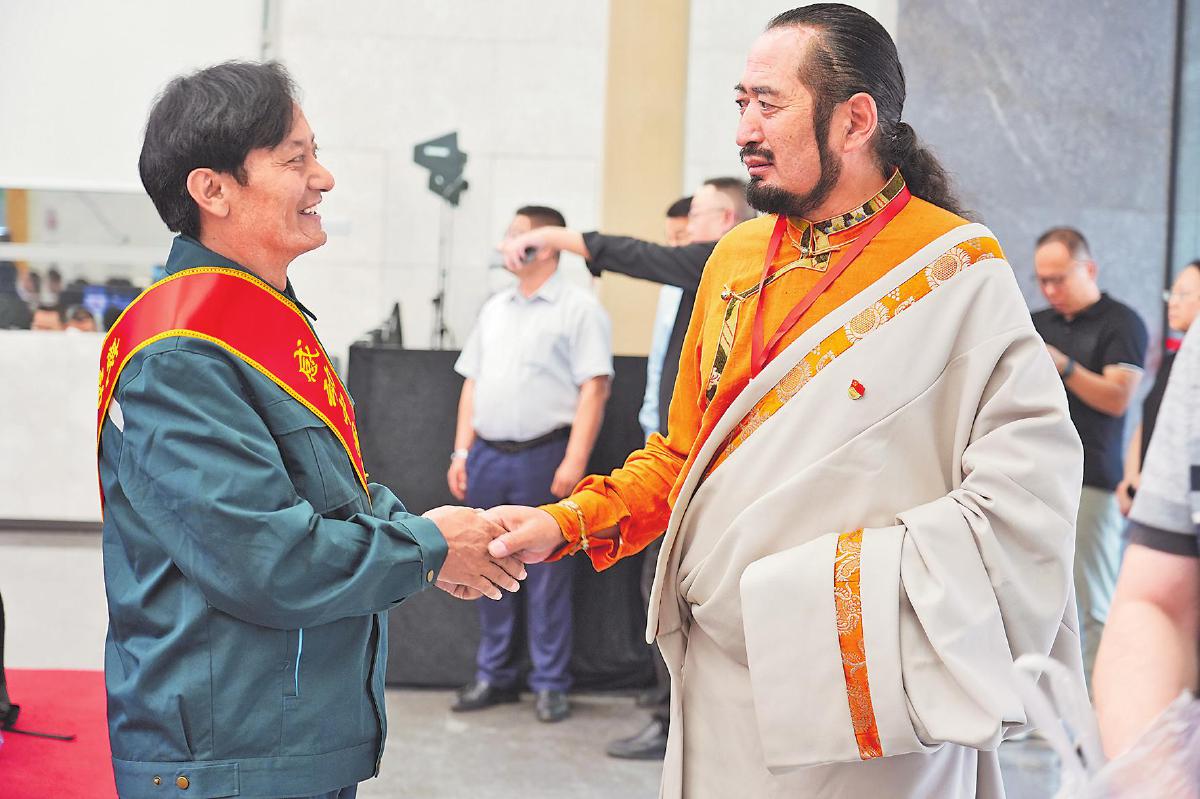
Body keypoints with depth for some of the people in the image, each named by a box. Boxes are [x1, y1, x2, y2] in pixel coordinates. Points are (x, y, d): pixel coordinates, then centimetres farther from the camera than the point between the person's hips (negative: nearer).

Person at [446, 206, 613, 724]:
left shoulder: (578, 308, -4)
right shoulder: (495, 309, 17)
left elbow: (594, 388, -10)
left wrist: (574, 461, -17)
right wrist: (462, 452, 11)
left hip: (543, 456, -6)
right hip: (488, 455, 6)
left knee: (547, 576, -1)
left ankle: (551, 684, 8)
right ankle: (493, 677, 21)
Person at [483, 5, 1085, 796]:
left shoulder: (954, 273, -11)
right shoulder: (737, 258, 9)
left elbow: (1026, 490, -18)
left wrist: (844, 585, -21)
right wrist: (567, 523, 4)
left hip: (856, 709, -6)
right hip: (715, 681, 6)